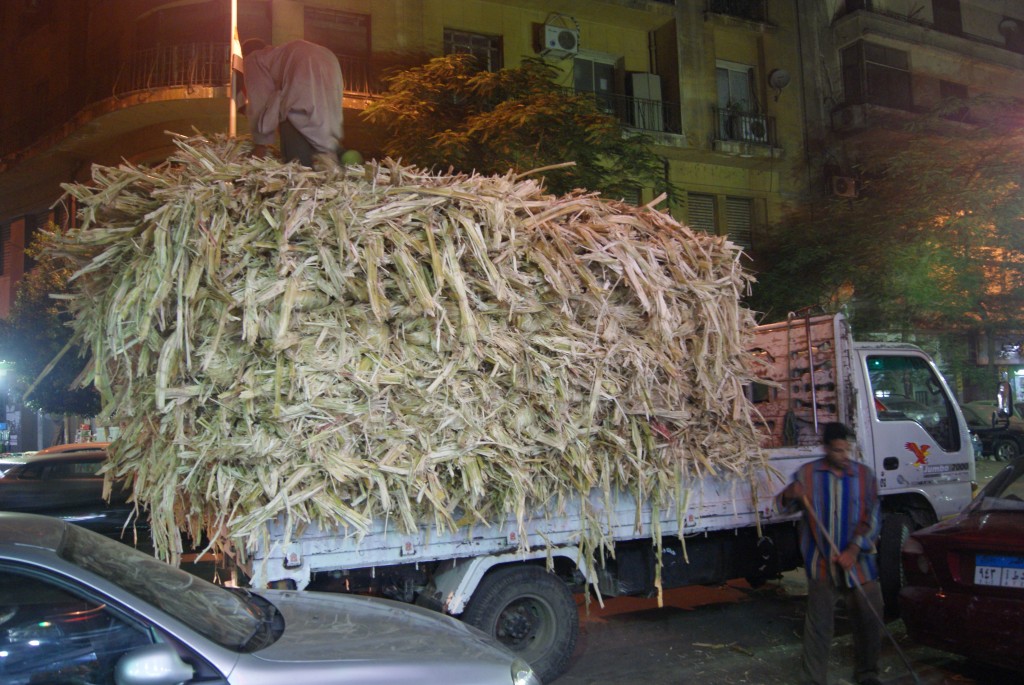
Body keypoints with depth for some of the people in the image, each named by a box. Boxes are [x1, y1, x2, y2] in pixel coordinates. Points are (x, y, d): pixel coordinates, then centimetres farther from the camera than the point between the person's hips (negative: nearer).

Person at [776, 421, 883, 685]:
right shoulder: (807, 473, 2)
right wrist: (792, 495, -20)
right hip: (822, 564, -1)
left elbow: (871, 518, -2)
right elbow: (783, 504, 5)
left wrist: (853, 550, -14)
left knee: (870, 619, 11)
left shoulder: (864, 475, 2)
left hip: (858, 562, 2)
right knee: (819, 624, 2)